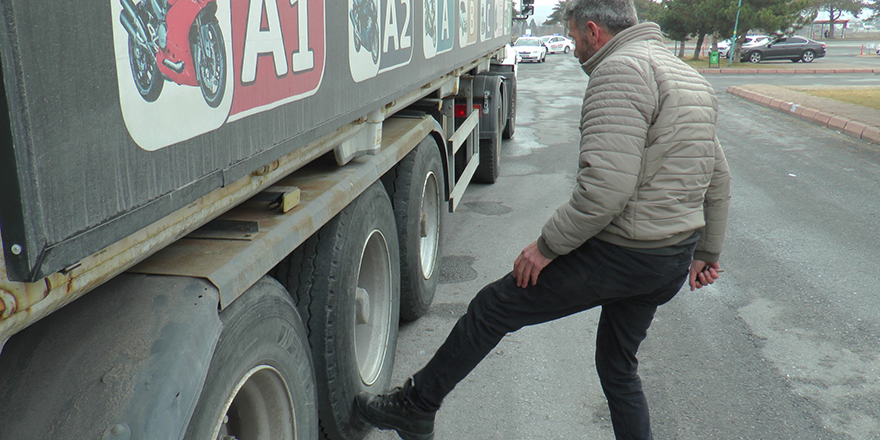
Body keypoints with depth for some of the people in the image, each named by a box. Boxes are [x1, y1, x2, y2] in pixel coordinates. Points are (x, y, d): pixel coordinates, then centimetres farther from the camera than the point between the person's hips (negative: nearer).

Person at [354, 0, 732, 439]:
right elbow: (718, 179, 19)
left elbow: (607, 186, -28)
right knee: (618, 367, 23)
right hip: (673, 263, 9)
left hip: (621, 254, -9)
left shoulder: (619, 70, -17)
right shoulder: (692, 77, 15)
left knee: (492, 308, 3)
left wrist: (547, 245, -18)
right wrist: (707, 252, 26)